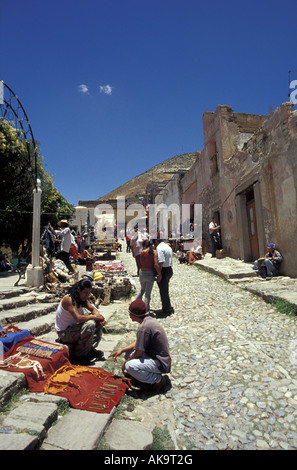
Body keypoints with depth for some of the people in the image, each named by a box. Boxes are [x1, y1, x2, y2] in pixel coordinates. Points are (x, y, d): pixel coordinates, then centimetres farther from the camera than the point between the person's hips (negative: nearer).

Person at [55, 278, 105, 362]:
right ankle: (79, 354, -11)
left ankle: (90, 348, 6)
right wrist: (94, 316, -24)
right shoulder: (68, 299, -26)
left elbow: (92, 309, 7)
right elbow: (78, 318, -35)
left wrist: (100, 318, -13)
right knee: (89, 324, -29)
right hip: (64, 333, -9)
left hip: (73, 328, 9)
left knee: (98, 322, 1)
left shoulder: (82, 298, 1)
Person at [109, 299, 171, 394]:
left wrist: (125, 363, -3)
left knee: (129, 366, -27)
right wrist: (122, 350, 9)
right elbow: (138, 342, 14)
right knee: (128, 352, 13)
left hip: (161, 364, -10)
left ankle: (157, 379, -8)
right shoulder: (150, 320, 4)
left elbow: (139, 352, -20)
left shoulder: (144, 327, -26)